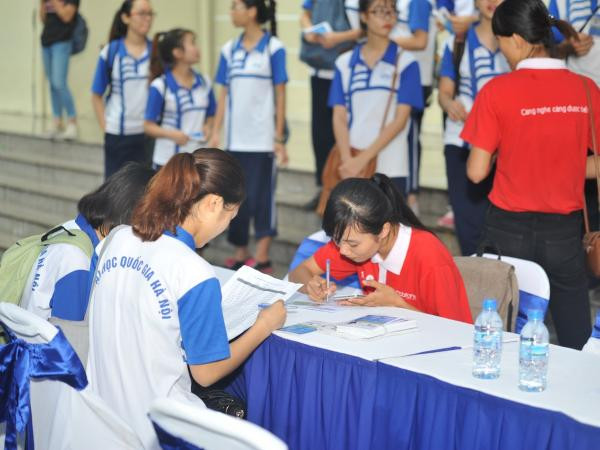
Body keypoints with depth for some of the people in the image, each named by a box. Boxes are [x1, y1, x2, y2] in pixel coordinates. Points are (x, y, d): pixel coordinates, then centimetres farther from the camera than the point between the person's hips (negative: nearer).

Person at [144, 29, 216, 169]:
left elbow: (211, 115, 14)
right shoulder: (160, 86, -11)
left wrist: (207, 127, -8)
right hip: (167, 161, -4)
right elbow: (149, 126, -8)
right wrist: (172, 134, -24)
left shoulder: (204, 82, 3)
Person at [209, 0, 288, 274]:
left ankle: (262, 258, 5)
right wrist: (216, 133, 5)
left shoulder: (273, 48, -6)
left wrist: (279, 137, -7)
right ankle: (241, 254, 19)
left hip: (263, 138, -5)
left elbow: (280, 95, -4)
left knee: (261, 196, -1)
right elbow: (224, 95, 10)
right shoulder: (229, 50, 7)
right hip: (235, 138, 5)